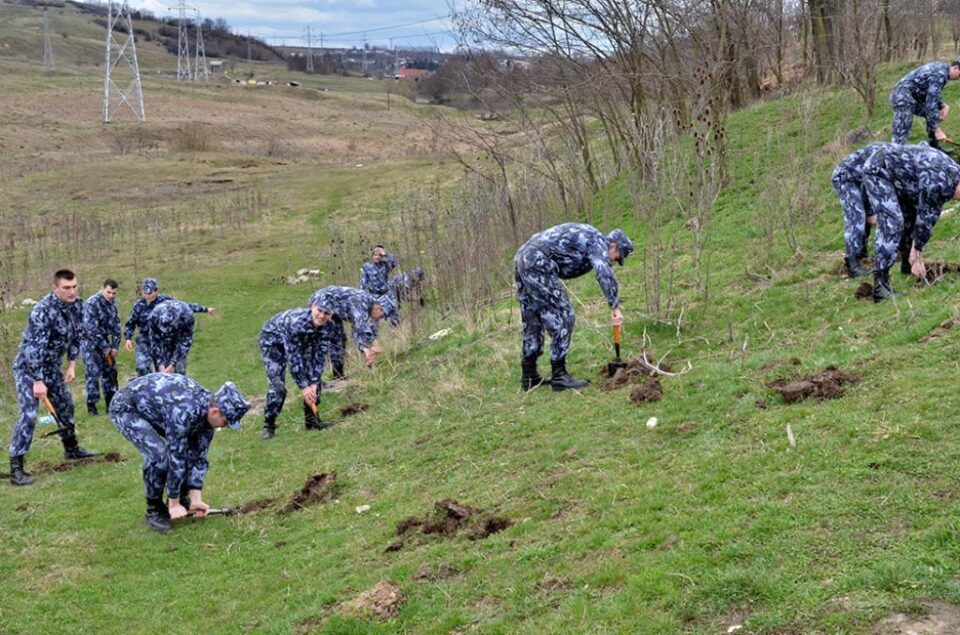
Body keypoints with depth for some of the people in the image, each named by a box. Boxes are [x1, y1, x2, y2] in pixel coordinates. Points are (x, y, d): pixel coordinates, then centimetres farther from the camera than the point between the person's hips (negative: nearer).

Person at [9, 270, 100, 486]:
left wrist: (72, 365, 6)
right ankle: (16, 469, -13)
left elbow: (75, 337, 10)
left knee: (65, 405, 19)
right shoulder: (43, 310, -28)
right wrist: (38, 381, -29)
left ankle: (71, 449, 39)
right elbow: (34, 347, -30)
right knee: (28, 414, -15)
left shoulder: (76, 306, -4)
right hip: (29, 367, -8)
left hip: (52, 366, 8)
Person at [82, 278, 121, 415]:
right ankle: (91, 404, 5)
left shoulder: (112, 303, 1)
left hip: (105, 340, 7)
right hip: (90, 342, -7)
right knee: (94, 373, -6)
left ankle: (111, 402, 17)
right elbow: (92, 329, -24)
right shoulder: (91, 303, -22)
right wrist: (105, 347, -20)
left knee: (110, 371, 8)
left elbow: (116, 325, 6)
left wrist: (115, 346, -1)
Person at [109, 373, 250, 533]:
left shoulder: (209, 408, -12)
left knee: (189, 448, 2)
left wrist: (196, 498, -7)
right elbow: (175, 456, -31)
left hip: (153, 407, 9)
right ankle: (154, 511, -6)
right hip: (126, 408, -8)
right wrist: (174, 504, -22)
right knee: (158, 454, -25)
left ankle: (182, 498, 17)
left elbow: (199, 455, -4)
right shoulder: (184, 411, -37)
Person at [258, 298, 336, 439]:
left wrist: (313, 384, -25)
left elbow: (319, 357, -17)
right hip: (272, 341, -6)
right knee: (277, 385, -16)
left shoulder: (326, 328, -23)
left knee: (314, 378, -4)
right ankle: (268, 426, -2)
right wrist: (303, 387, -32)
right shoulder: (296, 321, -41)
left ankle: (311, 418, 12)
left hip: (300, 342, 6)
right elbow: (293, 358, -35)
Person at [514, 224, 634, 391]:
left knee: (532, 321, 16)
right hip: (538, 262, -10)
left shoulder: (586, 238, 28)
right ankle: (559, 376, -1)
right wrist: (615, 307, -19)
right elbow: (605, 274, -18)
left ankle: (529, 377, 20)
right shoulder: (598, 241, -1)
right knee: (562, 317, -3)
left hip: (522, 259, 10)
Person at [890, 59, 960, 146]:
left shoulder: (942, 68, 9)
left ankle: (933, 147, 22)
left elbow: (933, 94, 21)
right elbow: (931, 103, -25)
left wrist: (942, 106, 2)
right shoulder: (940, 74, -22)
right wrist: (936, 130, -22)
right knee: (900, 137, -18)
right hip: (902, 98, -11)